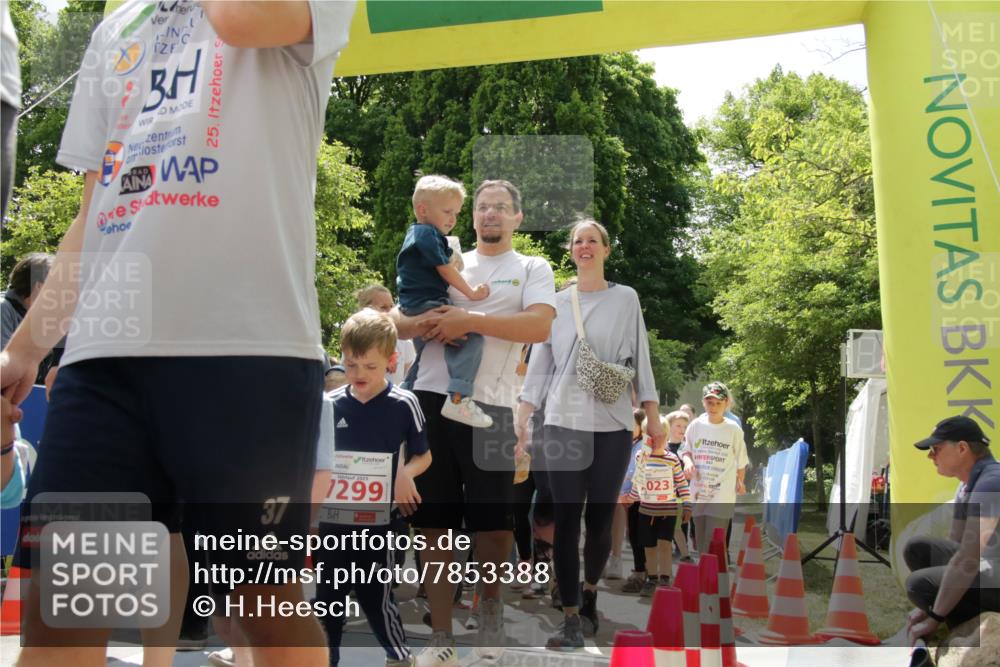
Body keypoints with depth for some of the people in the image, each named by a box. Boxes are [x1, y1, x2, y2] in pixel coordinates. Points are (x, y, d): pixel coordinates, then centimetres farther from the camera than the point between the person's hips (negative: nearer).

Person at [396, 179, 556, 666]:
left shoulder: (533, 268, 8)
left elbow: (539, 327, -10)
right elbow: (399, 320, 14)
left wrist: (470, 320, -15)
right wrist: (427, 324, -9)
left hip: (489, 405, -3)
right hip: (432, 398, 3)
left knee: (494, 521, -2)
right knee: (433, 519, 3)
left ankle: (490, 606, 27)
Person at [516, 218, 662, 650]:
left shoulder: (626, 299, 6)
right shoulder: (556, 302, 10)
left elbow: (640, 360, 6)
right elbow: (540, 363, 9)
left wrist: (653, 416, 2)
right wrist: (522, 415, 2)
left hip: (613, 426, 0)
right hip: (563, 424, 1)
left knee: (600, 520, 4)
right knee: (566, 520, -5)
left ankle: (589, 595, 29)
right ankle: (572, 619, -1)